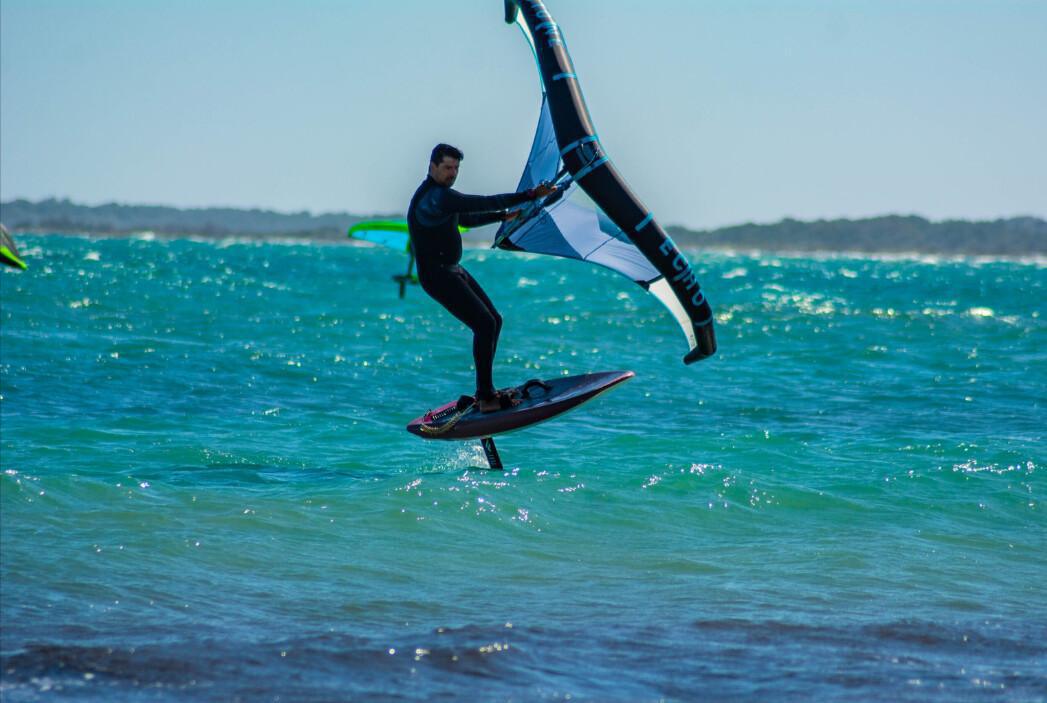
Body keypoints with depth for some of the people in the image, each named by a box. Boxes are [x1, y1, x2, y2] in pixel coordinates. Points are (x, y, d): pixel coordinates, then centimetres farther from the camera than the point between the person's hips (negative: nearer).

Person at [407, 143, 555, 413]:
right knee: (484, 324, -18)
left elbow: (466, 218, 30)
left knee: (493, 320, 12)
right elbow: (482, 203, -29)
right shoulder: (435, 197, -22)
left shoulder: (440, 193, 13)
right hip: (437, 276, -11)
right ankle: (485, 396, -17)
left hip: (452, 270, 11)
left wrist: (504, 216, 23)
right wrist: (529, 196, -29)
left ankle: (485, 391, 16)